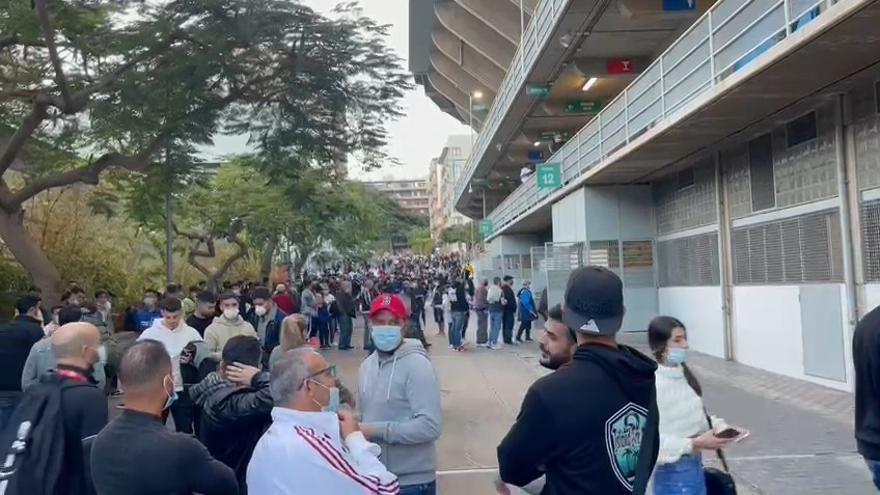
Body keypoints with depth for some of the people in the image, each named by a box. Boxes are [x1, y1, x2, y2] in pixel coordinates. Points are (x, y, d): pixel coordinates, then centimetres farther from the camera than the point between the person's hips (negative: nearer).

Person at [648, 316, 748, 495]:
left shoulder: (683, 375, 3)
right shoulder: (653, 384, -23)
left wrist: (720, 427, -4)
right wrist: (694, 444, -27)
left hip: (695, 465, 8)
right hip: (673, 473, -8)